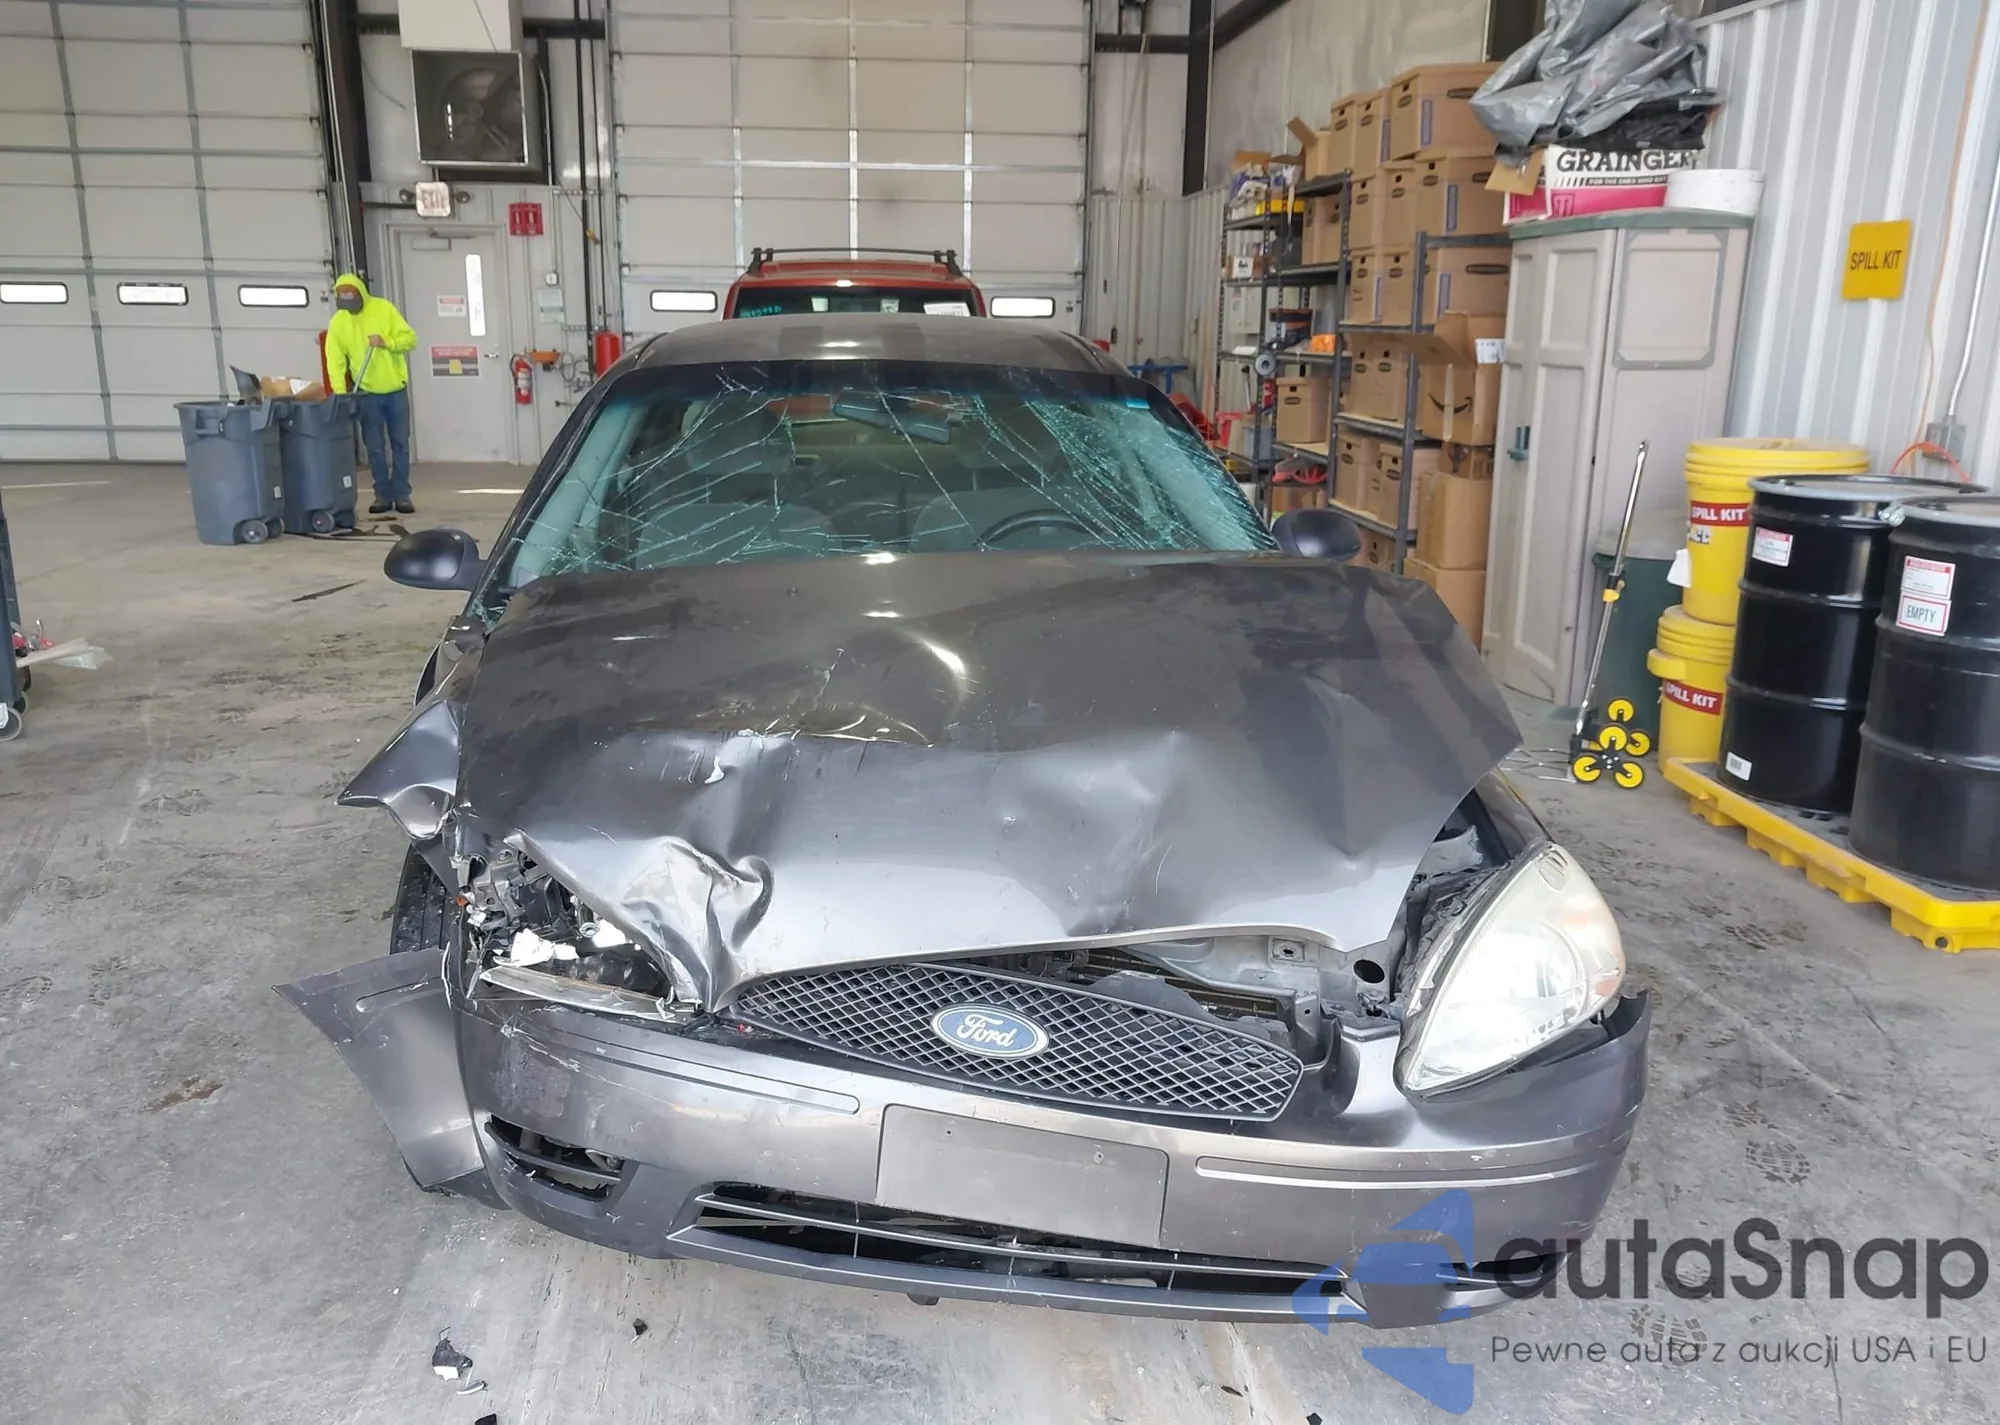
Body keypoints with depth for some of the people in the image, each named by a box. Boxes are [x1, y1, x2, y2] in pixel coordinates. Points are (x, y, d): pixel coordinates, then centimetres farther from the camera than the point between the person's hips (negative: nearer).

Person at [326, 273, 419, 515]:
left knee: (400, 444, 4)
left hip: (396, 389, 0)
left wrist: (387, 342, -22)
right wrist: (340, 392, -21)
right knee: (375, 448, 4)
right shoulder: (338, 321, -4)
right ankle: (383, 495, 12)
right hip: (367, 393, 0)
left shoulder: (383, 308, -4)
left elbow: (410, 338, -5)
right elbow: (335, 359, -9)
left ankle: (401, 495, 10)